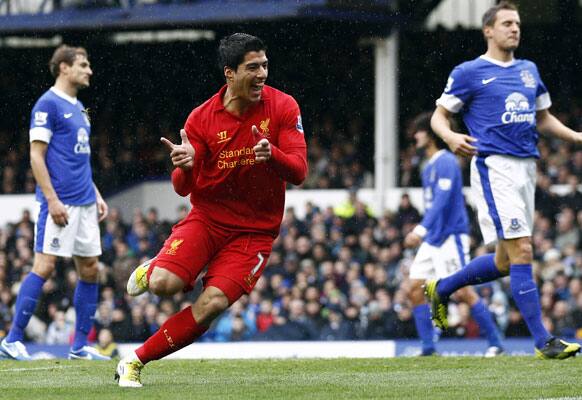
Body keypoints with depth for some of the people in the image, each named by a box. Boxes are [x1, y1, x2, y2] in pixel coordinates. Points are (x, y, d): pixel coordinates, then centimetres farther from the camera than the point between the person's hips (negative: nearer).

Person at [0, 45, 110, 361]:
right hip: (60, 203, -9)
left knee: (90, 269, 6)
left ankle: (80, 346, 11)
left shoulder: (78, 108, 18)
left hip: (85, 204, 9)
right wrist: (52, 199, -18)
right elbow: (36, 156, -13)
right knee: (44, 266, -12)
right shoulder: (48, 104, -8)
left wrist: (96, 195, 19)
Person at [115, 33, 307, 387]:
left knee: (212, 304, -19)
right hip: (208, 216, 0)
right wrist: (185, 167, -29)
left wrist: (272, 154, -34)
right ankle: (150, 271, 16)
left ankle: (136, 361, -3)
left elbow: (298, 172, -12)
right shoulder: (202, 118, -7)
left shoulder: (283, 108, -7)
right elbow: (183, 188, -5)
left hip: (255, 230, 0)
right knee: (164, 284, -24)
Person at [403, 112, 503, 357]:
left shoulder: (446, 162, -13)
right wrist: (421, 232, 23)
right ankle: (428, 347, 3)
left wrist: (421, 230, -28)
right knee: (415, 289, 1)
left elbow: (442, 201, -22)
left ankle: (495, 343, -3)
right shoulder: (428, 167, 16)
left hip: (450, 237, -10)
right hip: (432, 240, 10)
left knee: (463, 292, -11)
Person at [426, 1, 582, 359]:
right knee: (521, 252, -15)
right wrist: (451, 136, -19)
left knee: (505, 261, 11)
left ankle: (441, 289, 35)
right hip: (495, 167, -7)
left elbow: (543, 118, 27)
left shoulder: (529, 70, 18)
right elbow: (439, 115, 3)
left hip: (527, 167, 7)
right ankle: (543, 341, -16)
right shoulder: (469, 73, 0)